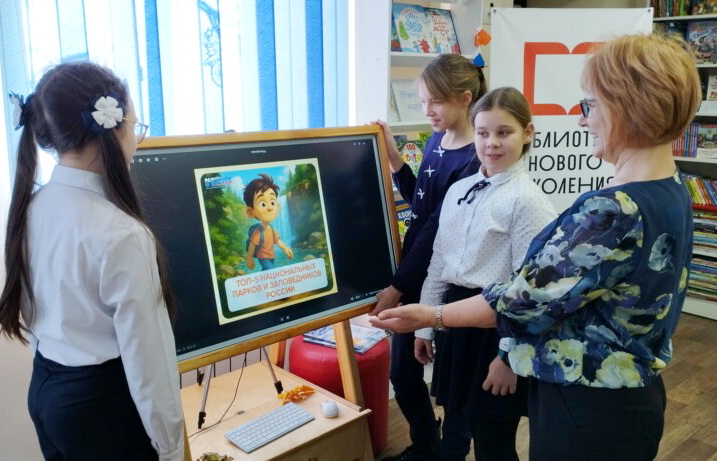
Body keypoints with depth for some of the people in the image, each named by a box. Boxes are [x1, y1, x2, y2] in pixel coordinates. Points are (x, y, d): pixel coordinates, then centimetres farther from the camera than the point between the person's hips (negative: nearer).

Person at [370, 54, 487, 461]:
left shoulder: (473, 160, -20)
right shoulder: (436, 141, 7)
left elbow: (438, 230, -20)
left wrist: (397, 286, -14)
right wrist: (395, 160, 2)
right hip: (414, 275, 8)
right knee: (403, 373, 18)